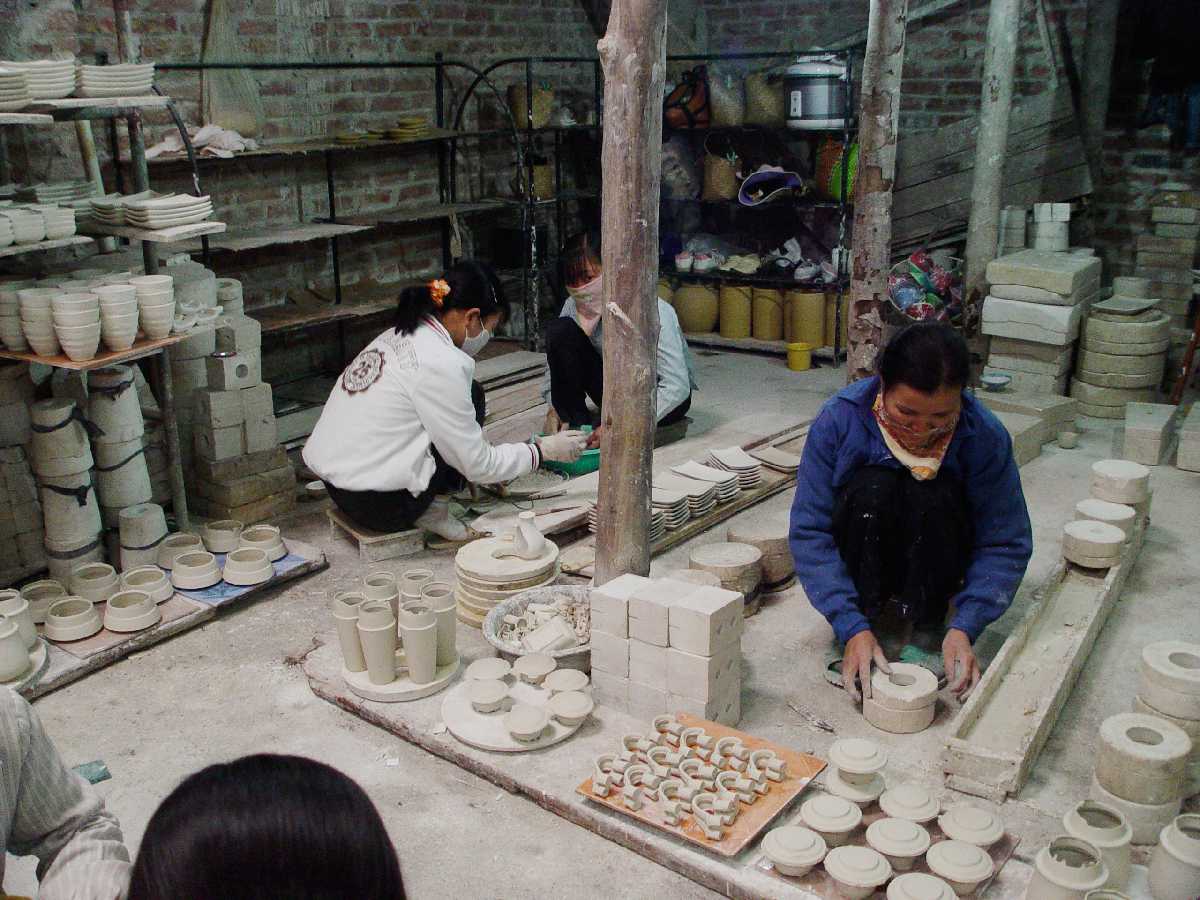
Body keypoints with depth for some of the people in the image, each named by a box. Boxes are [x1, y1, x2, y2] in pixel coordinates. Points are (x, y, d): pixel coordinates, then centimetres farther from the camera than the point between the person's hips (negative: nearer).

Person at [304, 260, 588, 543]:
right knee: (473, 397, -2)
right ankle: (434, 513, -1)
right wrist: (543, 450, 2)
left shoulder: (397, 337, 9)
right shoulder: (439, 363, -17)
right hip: (377, 506, -9)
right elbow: (477, 464, -10)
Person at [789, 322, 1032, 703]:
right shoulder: (839, 419, -24)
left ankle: (925, 630, -14)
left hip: (932, 567, 1)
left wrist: (964, 628, -29)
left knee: (933, 494, -31)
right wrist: (853, 628, -32)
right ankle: (871, 617, -15)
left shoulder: (985, 436, -21)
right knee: (870, 487, -31)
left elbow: (1006, 544, -16)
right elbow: (810, 531, -24)